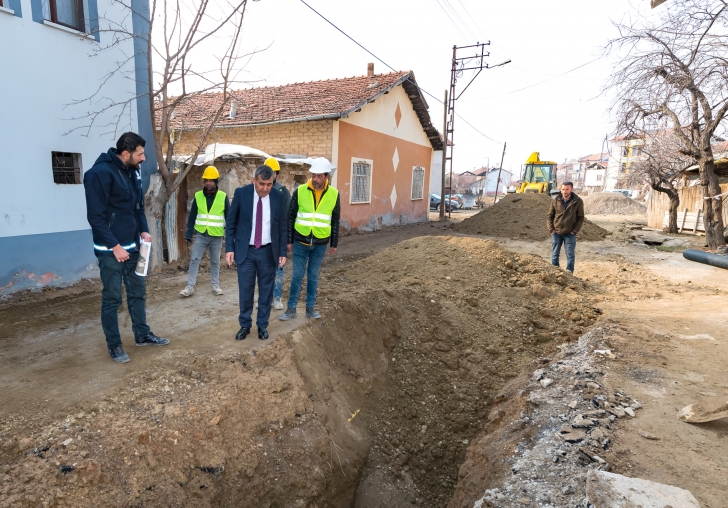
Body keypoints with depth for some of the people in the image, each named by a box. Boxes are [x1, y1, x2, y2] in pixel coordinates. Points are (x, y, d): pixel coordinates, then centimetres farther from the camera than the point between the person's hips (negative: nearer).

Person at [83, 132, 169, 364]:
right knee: (112, 298, 3)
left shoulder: (133, 172, 8)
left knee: (138, 292, 16)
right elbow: (95, 216, -19)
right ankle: (114, 345, 17)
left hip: (132, 246, 8)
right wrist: (115, 246, -19)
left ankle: (143, 335, 30)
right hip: (110, 250, -8)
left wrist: (144, 231, 2)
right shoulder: (100, 173, -17)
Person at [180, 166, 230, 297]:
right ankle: (190, 287, 7)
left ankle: (215, 285, 21)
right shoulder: (198, 196, 1)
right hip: (201, 234, 1)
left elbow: (229, 217, 0)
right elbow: (192, 216, 5)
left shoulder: (223, 196, -3)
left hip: (216, 236, -1)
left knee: (215, 261, 11)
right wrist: (188, 233, 0)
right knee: (194, 259, 0)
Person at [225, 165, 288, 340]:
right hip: (245, 251, -1)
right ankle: (245, 325, 23)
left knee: (266, 291, 9)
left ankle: (262, 325, 25)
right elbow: (231, 223, 0)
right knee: (245, 290, 5)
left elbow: (282, 226, 3)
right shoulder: (241, 193, -6)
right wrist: (230, 248, -5)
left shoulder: (278, 197, -3)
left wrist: (282, 252, 1)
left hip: (268, 252, 1)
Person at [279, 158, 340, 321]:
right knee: (297, 275, 5)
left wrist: (334, 243, 6)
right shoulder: (300, 191, -7)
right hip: (300, 242, -1)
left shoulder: (334, 194, -3)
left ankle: (310, 308, 24)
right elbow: (291, 217, 0)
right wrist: (289, 240, -1)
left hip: (320, 244, 1)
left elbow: (335, 221, 5)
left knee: (313, 276, 12)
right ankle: (291, 308, 16)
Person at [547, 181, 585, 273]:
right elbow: (550, 216, 6)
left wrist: (575, 230, -9)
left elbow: (580, 217, 0)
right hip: (556, 232, 2)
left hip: (570, 233, -2)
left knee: (570, 255, 0)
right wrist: (551, 229, -4)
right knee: (555, 254, 8)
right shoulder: (555, 201, -1)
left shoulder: (578, 202, -5)